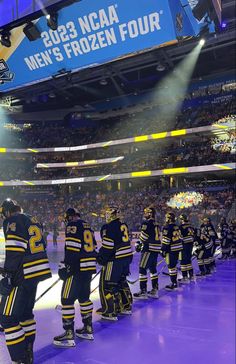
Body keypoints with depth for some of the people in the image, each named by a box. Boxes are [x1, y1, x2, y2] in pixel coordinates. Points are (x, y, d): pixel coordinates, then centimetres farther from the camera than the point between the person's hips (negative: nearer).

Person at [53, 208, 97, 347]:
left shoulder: (72, 225, -8)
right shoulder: (87, 226, 17)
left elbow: (71, 249, -18)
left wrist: (66, 266, -17)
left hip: (76, 269, -9)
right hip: (89, 268, 9)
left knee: (67, 299, -1)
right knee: (84, 297, 18)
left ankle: (69, 335, 2)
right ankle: (88, 329, 26)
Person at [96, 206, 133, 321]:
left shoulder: (109, 227, -14)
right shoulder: (123, 225, 12)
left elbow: (108, 245, -18)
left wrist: (101, 257, -7)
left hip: (115, 260, -9)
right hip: (126, 257, 9)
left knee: (107, 285, 0)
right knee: (122, 282, 21)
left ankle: (110, 312, 3)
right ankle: (126, 307, 31)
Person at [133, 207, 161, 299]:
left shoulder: (146, 223, -10)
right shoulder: (156, 224, 16)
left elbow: (143, 236, -15)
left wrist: (138, 244, 1)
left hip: (149, 249, -9)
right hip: (156, 249, 9)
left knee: (142, 269, -5)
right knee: (153, 269, 16)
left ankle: (143, 292, -3)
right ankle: (154, 291, 21)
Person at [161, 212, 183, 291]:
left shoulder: (167, 227, -15)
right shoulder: (177, 227, 10)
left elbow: (166, 240, -17)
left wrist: (163, 250, -11)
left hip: (171, 250, -8)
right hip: (178, 249, 9)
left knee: (171, 267, -2)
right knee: (174, 266, 17)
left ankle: (173, 284, 1)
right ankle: (174, 282, 25)